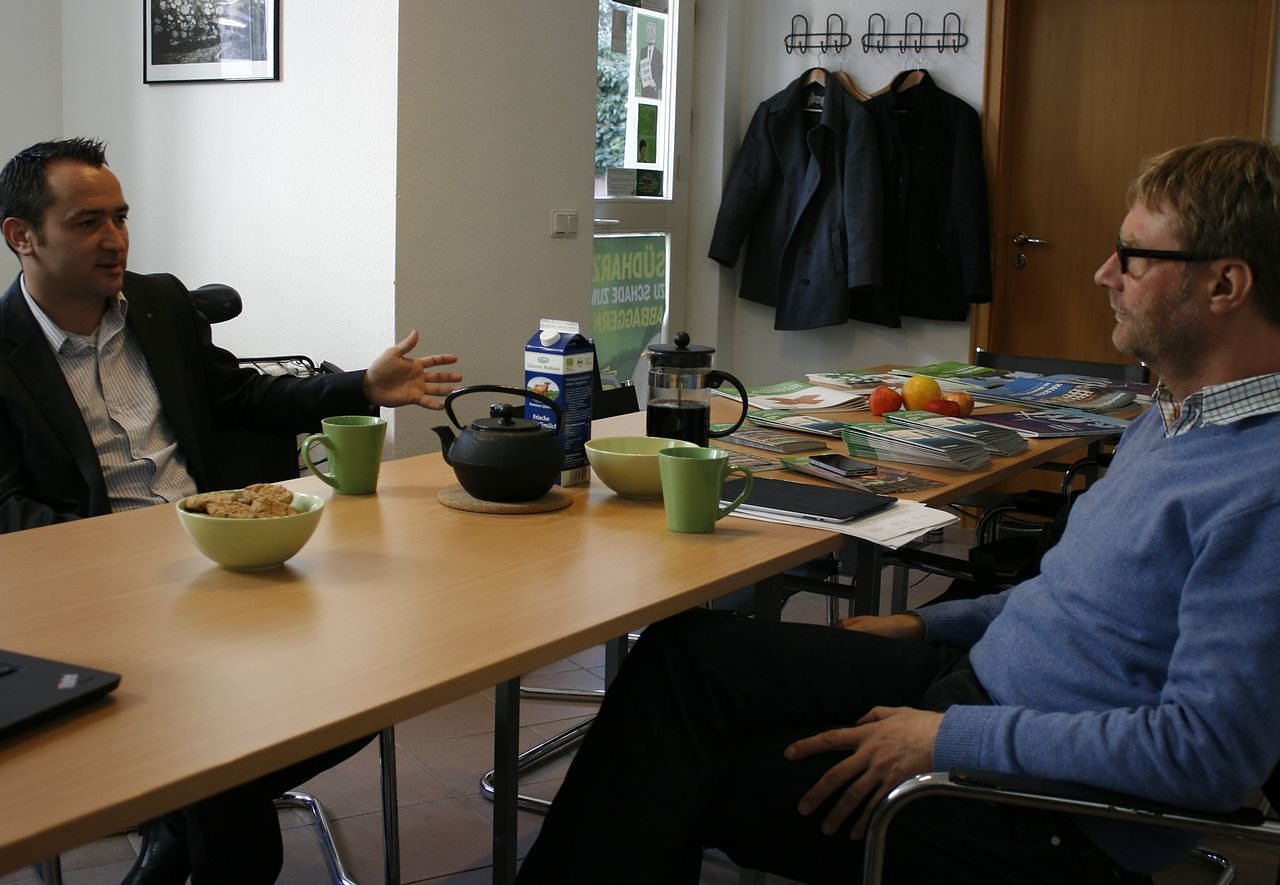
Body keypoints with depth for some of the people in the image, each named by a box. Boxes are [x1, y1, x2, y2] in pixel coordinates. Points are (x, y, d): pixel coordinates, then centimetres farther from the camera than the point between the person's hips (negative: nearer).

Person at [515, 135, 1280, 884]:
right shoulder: (1172, 415, 9)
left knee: (701, 787, -7)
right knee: (683, 651, 0)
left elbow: (1212, 750, -28)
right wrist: (926, 626, 13)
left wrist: (951, 737, -23)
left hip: (1058, 816, -9)